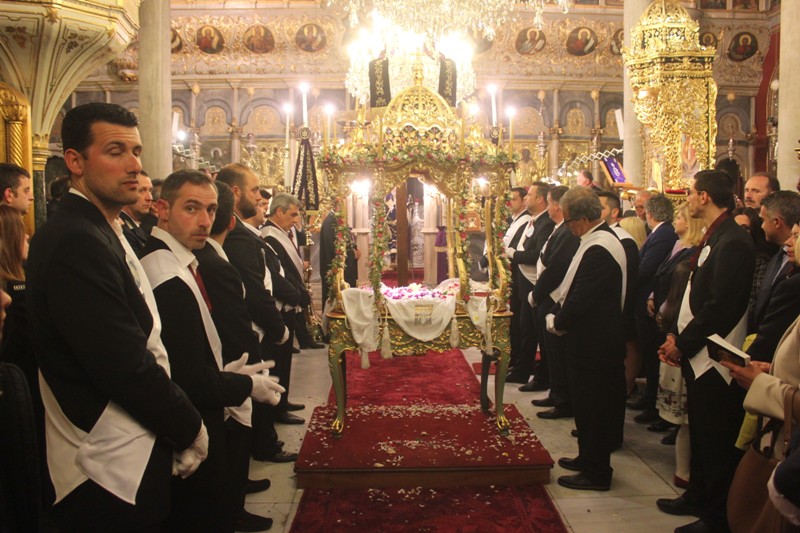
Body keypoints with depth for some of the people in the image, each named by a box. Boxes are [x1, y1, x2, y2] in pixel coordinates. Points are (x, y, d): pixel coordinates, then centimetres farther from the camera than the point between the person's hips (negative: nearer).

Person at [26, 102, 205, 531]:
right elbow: (125, 367, -24)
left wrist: (179, 425, 6)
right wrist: (190, 429, -11)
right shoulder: (74, 242, -22)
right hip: (111, 475, -9)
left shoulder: (101, 234, 10)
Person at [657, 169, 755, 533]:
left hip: (715, 360, -10)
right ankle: (698, 497, 36)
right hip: (698, 357, 10)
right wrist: (676, 335, 5)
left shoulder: (732, 242, -20)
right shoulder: (714, 238, 12)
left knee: (716, 443, 3)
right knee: (700, 435, 21)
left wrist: (683, 344, -15)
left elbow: (721, 307, -24)